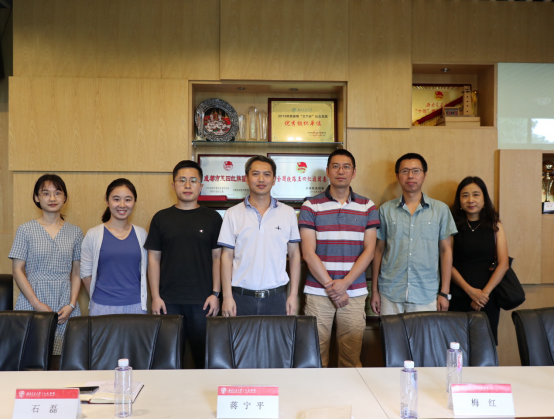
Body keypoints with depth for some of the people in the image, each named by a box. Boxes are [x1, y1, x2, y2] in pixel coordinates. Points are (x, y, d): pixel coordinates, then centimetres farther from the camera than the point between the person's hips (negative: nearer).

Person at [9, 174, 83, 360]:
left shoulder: (75, 232, 9)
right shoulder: (25, 230, 4)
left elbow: (76, 273, 10)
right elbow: (18, 271, 1)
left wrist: (71, 304, -3)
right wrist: (37, 304, -8)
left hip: (65, 308, 1)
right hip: (32, 305, -1)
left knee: (61, 363, -5)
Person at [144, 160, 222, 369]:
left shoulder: (212, 217, 4)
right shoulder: (161, 218, 7)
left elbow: (217, 257, 4)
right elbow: (154, 258, 6)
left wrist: (215, 293, -3)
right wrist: (155, 296, 0)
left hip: (202, 300, -1)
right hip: (169, 301, 1)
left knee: (204, 353, 3)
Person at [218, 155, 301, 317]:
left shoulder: (288, 213, 6)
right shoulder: (232, 214, 4)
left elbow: (294, 255, 7)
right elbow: (227, 256, 2)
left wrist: (293, 294, 2)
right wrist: (227, 296, -4)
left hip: (276, 297, 1)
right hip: (241, 297, 0)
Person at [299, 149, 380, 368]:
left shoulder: (367, 207, 8)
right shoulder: (311, 206, 2)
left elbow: (369, 250, 3)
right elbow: (308, 253, -3)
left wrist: (344, 283, -9)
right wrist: (331, 286, -9)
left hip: (354, 293, 1)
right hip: (318, 292, -1)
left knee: (351, 358, 5)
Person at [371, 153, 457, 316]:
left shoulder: (440, 209, 5)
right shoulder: (386, 210, 6)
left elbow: (446, 251, 5)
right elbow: (379, 250, 8)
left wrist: (444, 292, 1)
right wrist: (374, 290, 5)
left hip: (427, 295, 0)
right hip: (390, 294, 1)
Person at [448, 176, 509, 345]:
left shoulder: (495, 226, 6)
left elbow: (503, 264, -1)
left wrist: (485, 292, -11)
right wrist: (470, 290, -14)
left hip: (488, 298, 1)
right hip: (458, 297, -1)